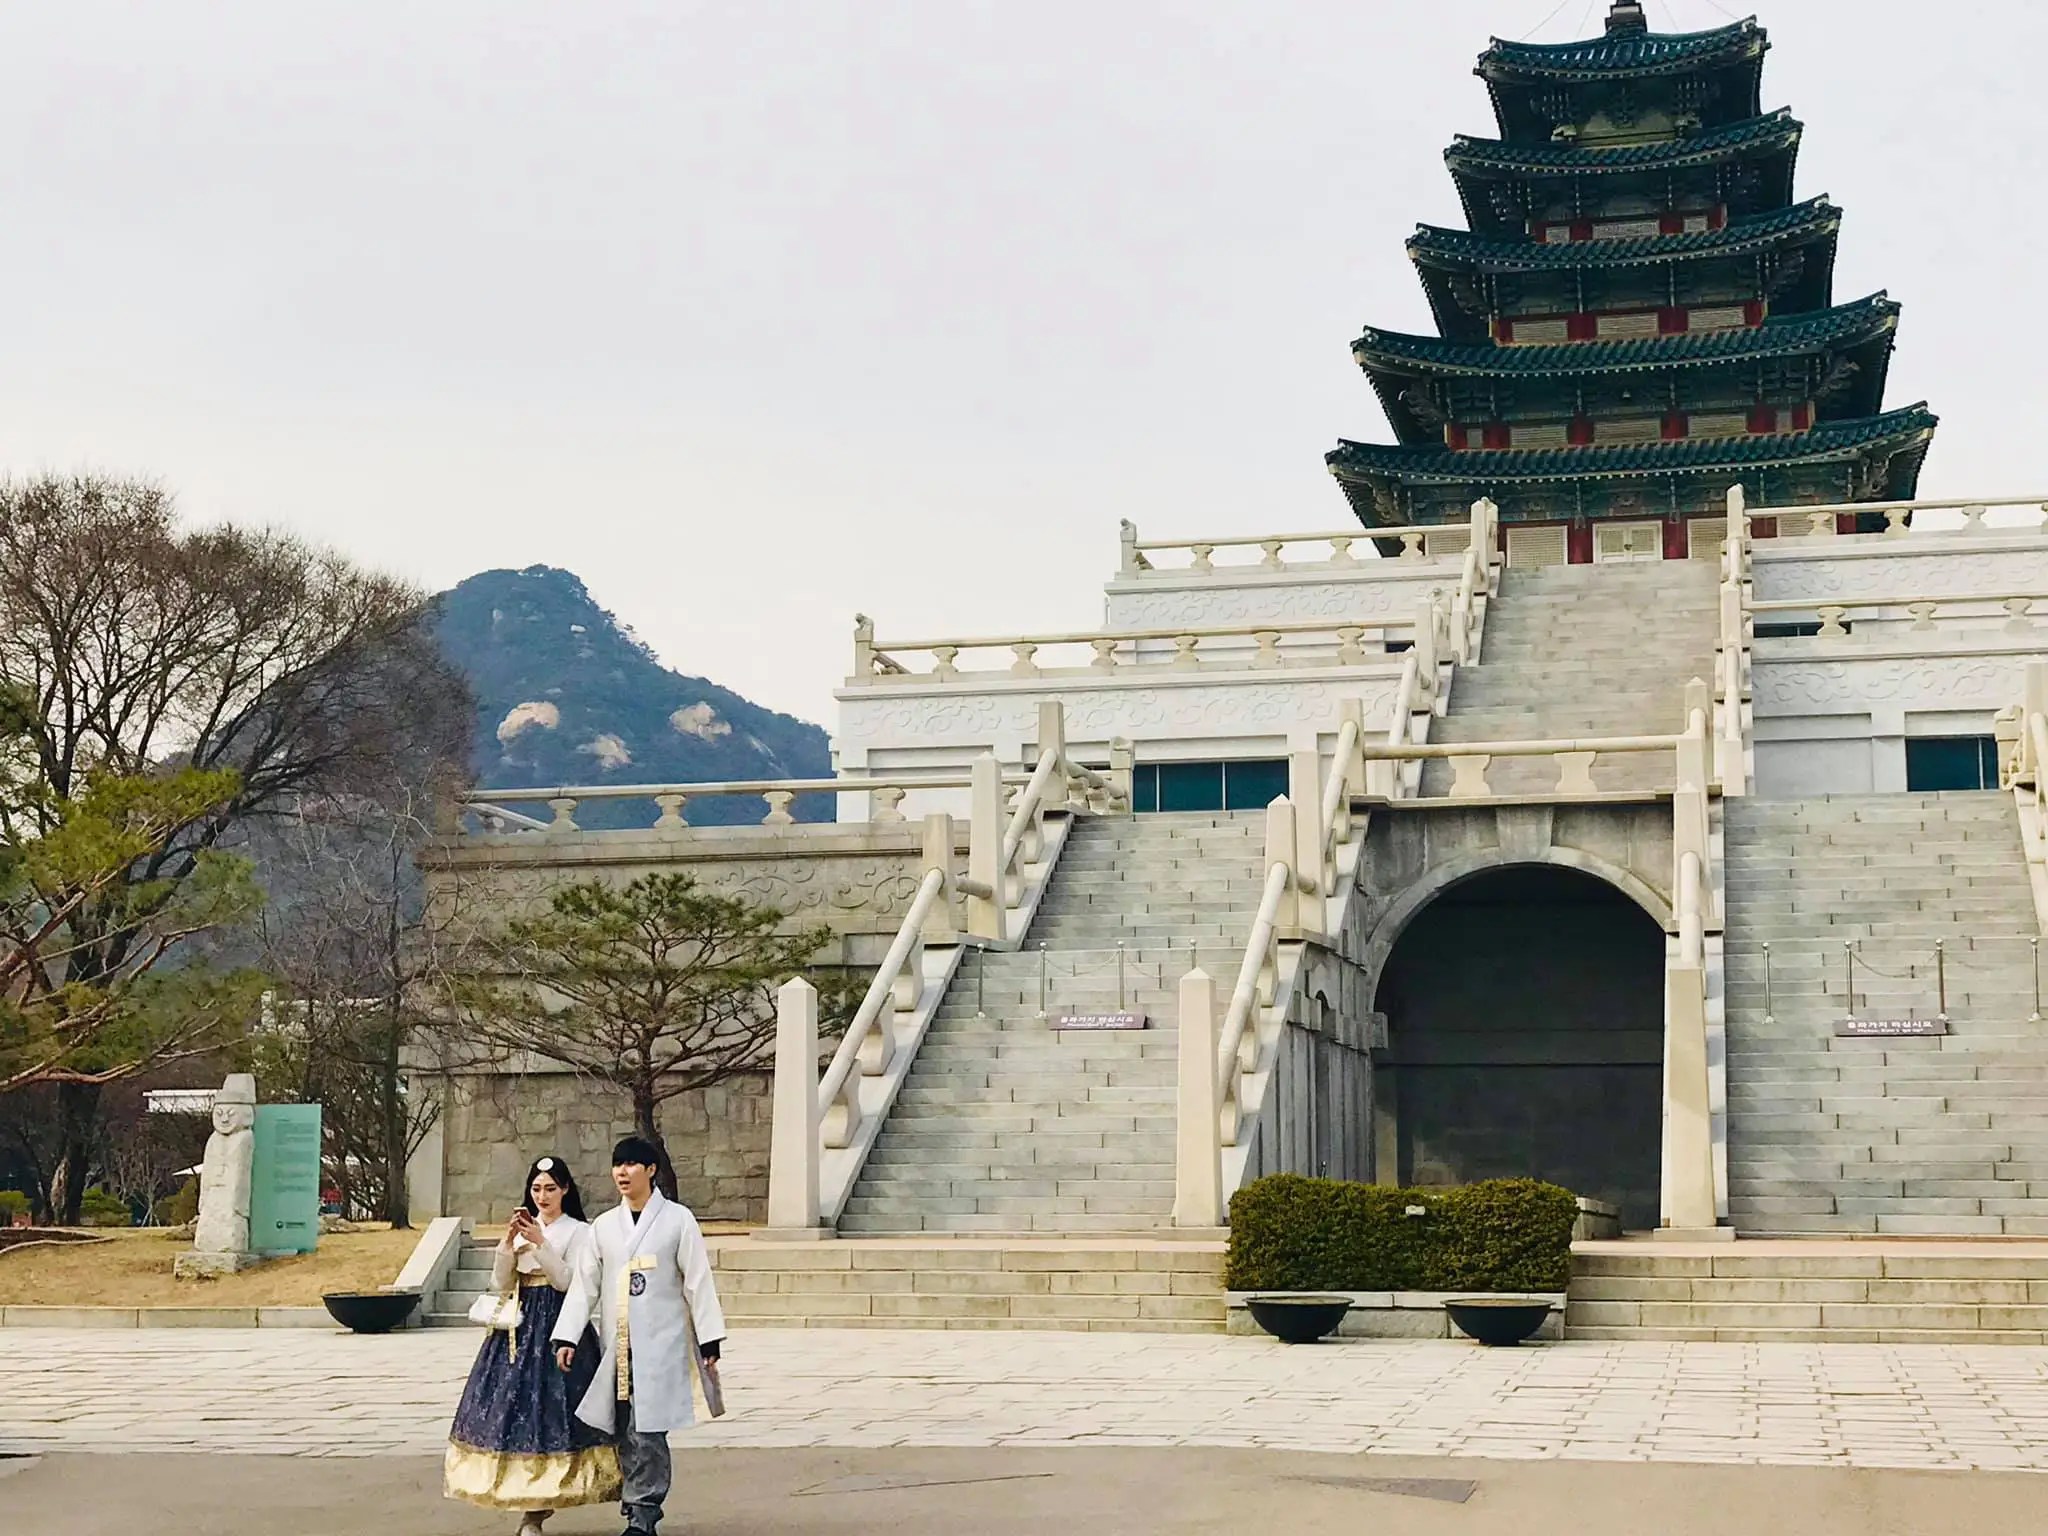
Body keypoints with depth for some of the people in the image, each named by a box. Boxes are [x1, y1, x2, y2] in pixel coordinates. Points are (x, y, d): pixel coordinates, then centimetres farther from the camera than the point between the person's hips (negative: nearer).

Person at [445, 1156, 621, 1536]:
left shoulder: (579, 1232, 1)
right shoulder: (522, 1228, 13)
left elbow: (568, 1282, -10)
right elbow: (501, 1284, 7)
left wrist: (541, 1243, -17)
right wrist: (508, 1242, -7)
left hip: (557, 1326, -4)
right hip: (519, 1324, 4)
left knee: (548, 1406, -9)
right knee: (512, 1403, -1)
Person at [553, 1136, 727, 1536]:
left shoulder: (677, 1219, 1)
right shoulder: (604, 1226, 11)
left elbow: (698, 1282, 1)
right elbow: (584, 1285, 11)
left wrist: (709, 1341, -2)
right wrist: (567, 1338, 4)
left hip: (662, 1343, -4)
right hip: (617, 1346, 4)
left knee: (648, 1431, -11)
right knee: (624, 1432, 4)